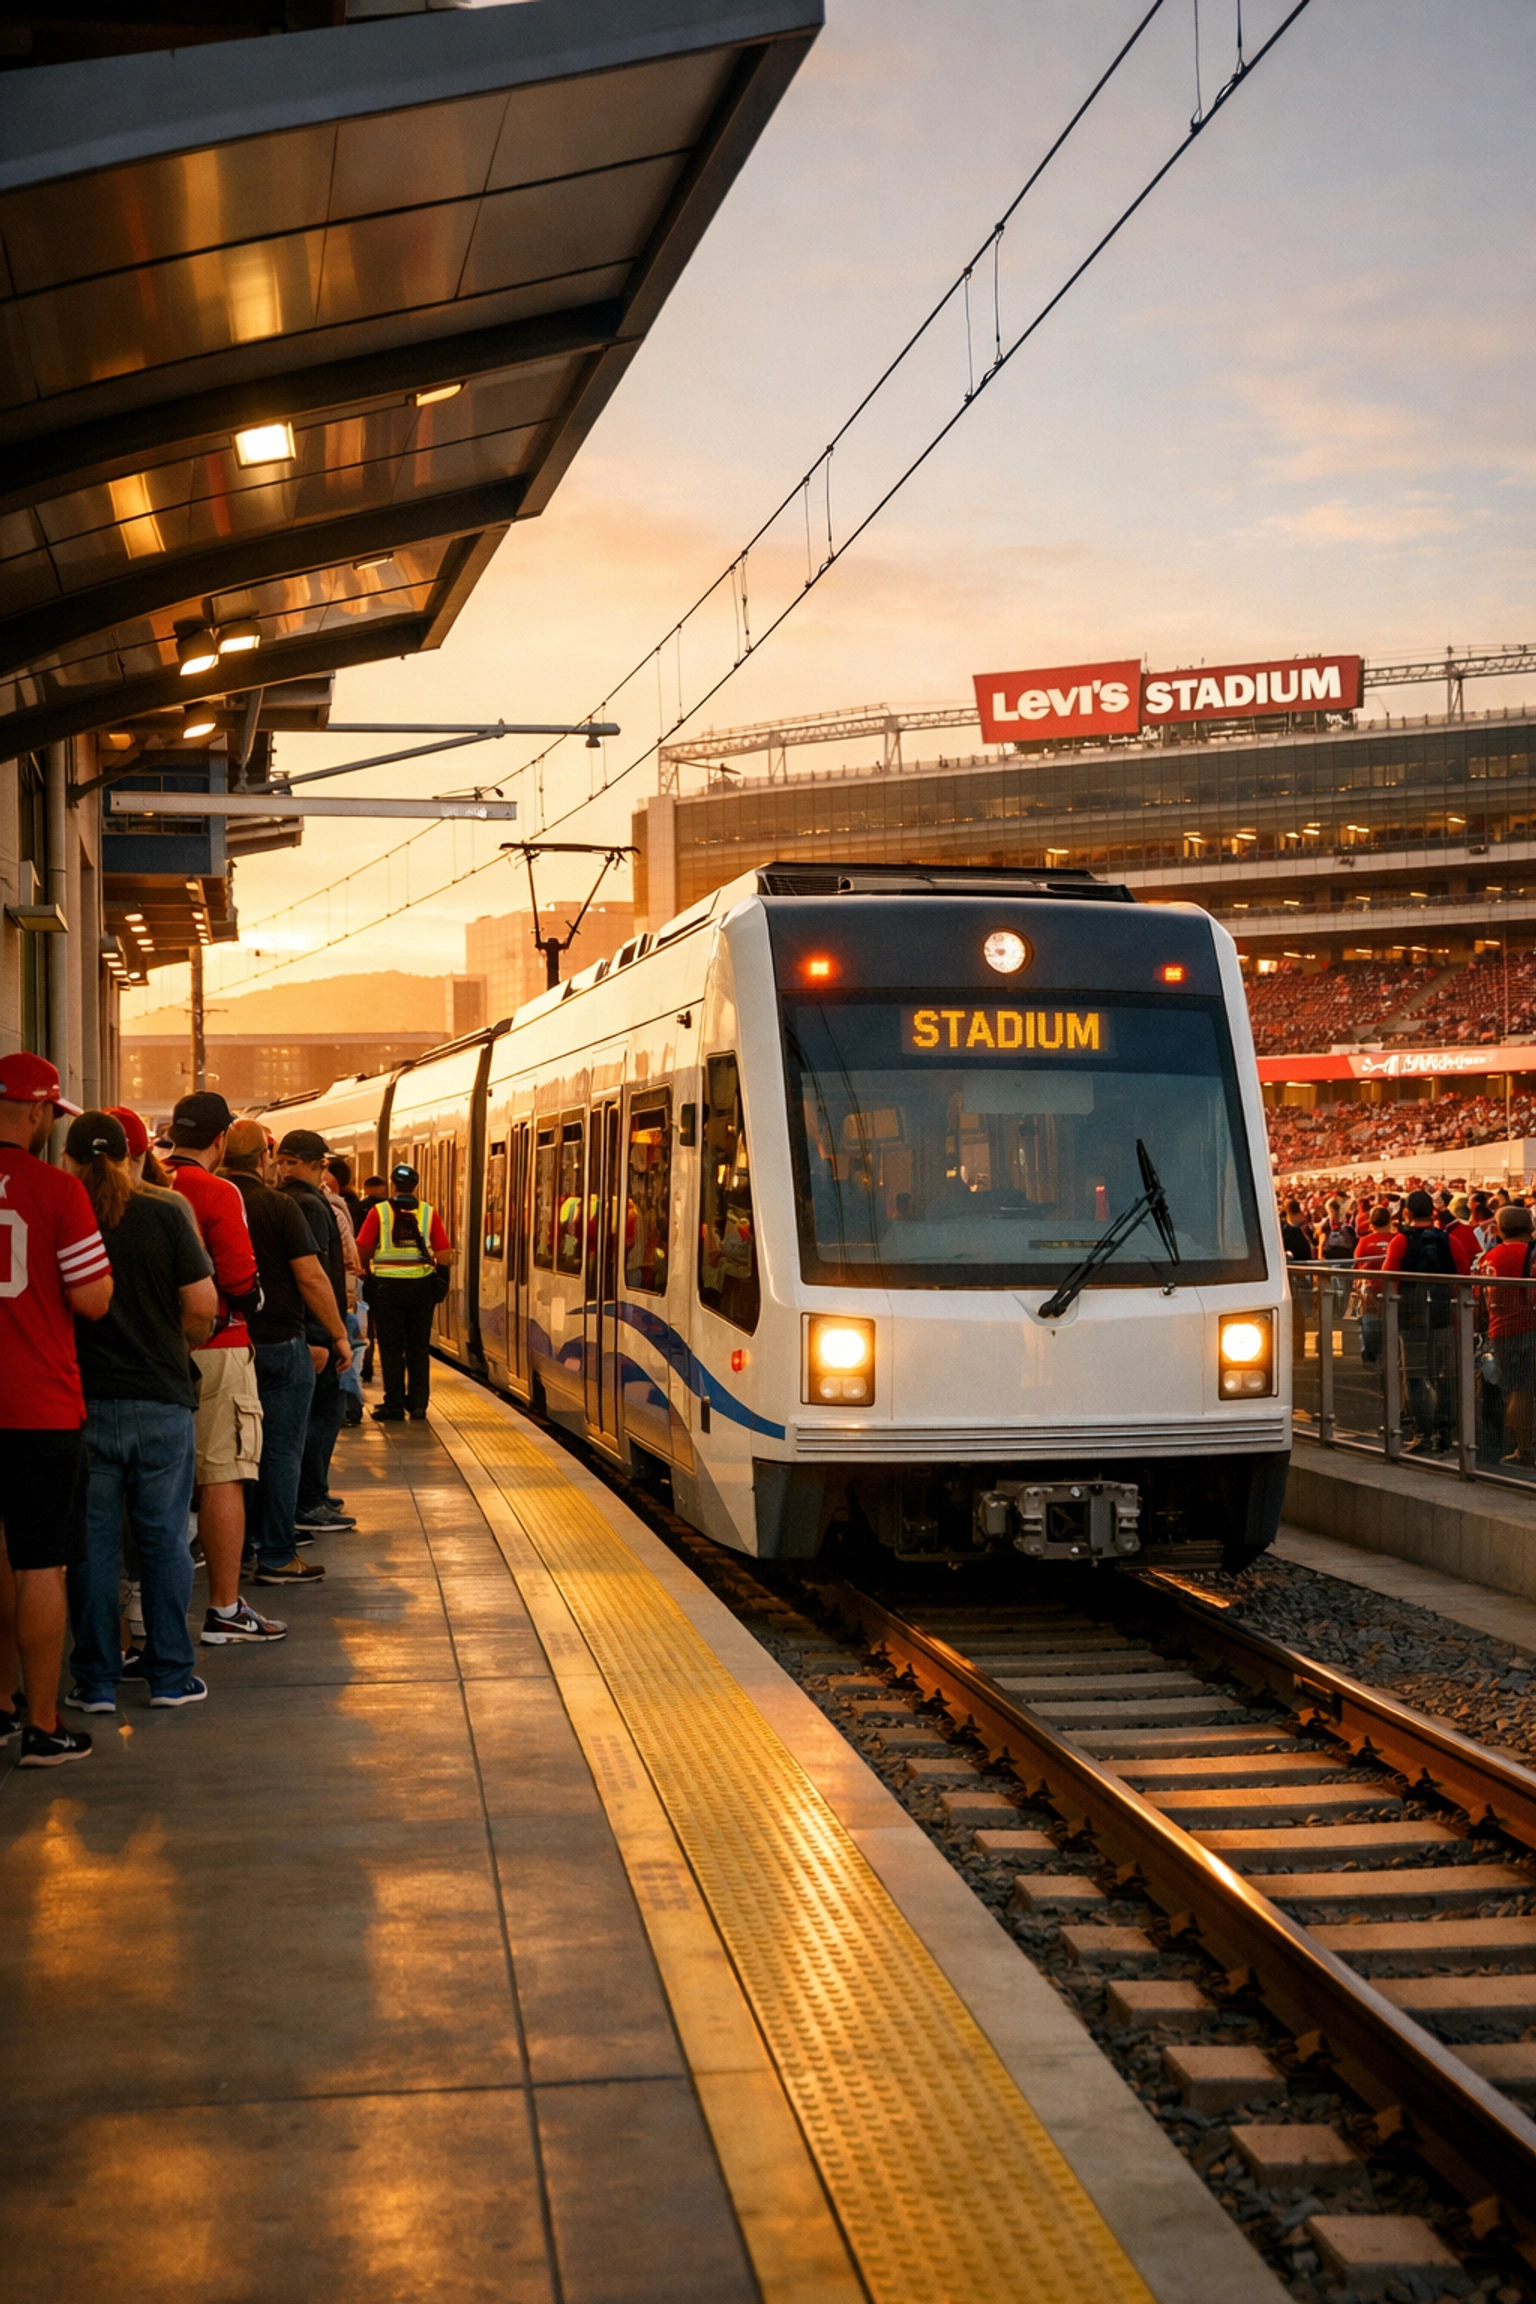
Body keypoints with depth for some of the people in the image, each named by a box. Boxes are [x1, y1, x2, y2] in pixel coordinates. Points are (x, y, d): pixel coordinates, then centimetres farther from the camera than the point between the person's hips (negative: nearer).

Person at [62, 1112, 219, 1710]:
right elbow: (203, 1306, -6)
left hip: (82, 1403, 0)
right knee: (164, 1538, 9)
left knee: (91, 1542, 7)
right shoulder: (163, 1215, -5)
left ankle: (96, 1681, 11)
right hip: (161, 1398, 0)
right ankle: (171, 1674, 13)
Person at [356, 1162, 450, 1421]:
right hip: (422, 1285, 2)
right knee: (419, 1348, 11)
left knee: (391, 1349, 4)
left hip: (387, 1285, -2)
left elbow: (363, 1250, -7)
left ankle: (394, 1405, 2)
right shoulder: (429, 1213, 1)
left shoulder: (379, 1212, -4)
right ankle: (418, 1402, 12)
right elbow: (444, 1254, -2)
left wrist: (366, 1269, 11)